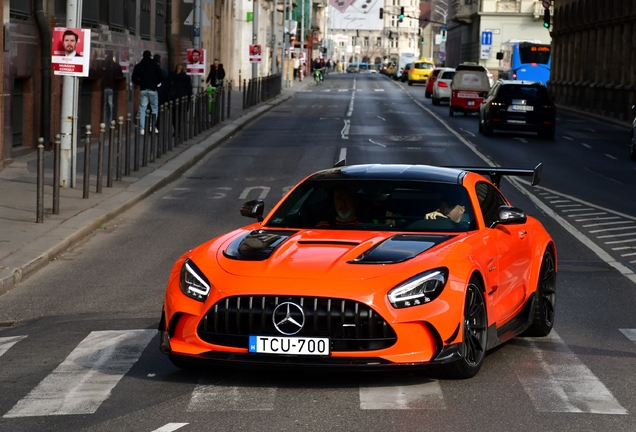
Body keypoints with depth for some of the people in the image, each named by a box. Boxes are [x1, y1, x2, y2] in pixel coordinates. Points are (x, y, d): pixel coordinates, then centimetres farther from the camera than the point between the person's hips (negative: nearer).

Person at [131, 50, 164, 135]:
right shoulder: (154, 65, 1)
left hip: (143, 90, 2)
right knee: (154, 107, 9)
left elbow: (134, 79, 3)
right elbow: (161, 77, -5)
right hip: (153, 89, -2)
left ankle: (142, 129, -1)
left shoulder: (138, 66, 6)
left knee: (142, 109, 4)